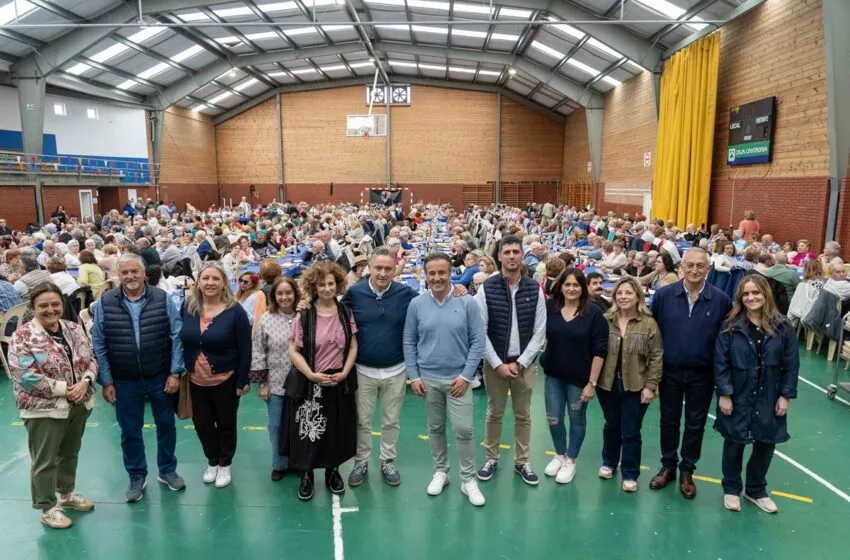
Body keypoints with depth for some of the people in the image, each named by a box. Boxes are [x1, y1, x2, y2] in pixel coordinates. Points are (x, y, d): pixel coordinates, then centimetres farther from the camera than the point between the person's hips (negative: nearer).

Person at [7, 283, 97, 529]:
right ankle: (48, 507, 21)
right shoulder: (22, 337, -13)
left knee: (70, 453, 20)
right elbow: (26, 376, -18)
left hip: (79, 405, 5)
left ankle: (67, 493, 38)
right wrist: (64, 389, -18)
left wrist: (84, 382, -14)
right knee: (45, 461, 6)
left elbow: (91, 359, 5)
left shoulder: (74, 329, 3)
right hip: (44, 409, -5)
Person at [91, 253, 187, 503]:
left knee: (166, 425, 14)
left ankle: (167, 470, 34)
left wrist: (175, 373, -9)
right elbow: (98, 345, -2)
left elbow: (177, 337, -6)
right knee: (130, 431, 13)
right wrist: (106, 381, -4)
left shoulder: (163, 299, -7)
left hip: (161, 378, 0)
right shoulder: (105, 303, -6)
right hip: (124, 382, 0)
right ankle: (137, 477, 32)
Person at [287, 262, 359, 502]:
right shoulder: (304, 315, -8)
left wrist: (344, 373, -9)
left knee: (337, 431, 12)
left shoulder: (346, 313, 1)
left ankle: (333, 472, 33)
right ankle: (306, 475, 25)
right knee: (308, 432, 5)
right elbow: (293, 351, -8)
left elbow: (353, 347, 3)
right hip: (309, 384, -2)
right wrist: (312, 375, -17)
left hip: (340, 383, 3)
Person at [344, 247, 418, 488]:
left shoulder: (407, 293, -10)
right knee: (362, 421, 14)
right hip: (363, 370, 0)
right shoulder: (354, 292, -9)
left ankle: (388, 462, 35)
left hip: (396, 371, 0)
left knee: (391, 421, 16)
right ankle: (361, 463, 33)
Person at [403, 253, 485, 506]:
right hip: (428, 378, 2)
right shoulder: (416, 304, -3)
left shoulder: (467, 303, -7)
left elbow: (478, 341, -6)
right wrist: (413, 376, -2)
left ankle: (468, 479, 16)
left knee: (464, 430, 0)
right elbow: (409, 342, 2)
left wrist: (465, 375, -10)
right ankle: (440, 471, 32)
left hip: (458, 378, -1)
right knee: (435, 428, 14)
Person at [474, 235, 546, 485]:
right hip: (494, 362, -1)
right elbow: (480, 331, -8)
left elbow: (539, 331, -3)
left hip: (524, 363, 1)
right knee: (494, 413, 12)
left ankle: (522, 462, 28)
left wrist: (520, 363, -10)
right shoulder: (487, 289, -8)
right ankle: (491, 458, 29)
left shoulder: (535, 290, -3)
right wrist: (498, 364, -12)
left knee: (523, 415, 13)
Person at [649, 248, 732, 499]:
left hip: (702, 375, 0)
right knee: (669, 421, 15)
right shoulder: (663, 295, -8)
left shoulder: (721, 300, -9)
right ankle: (668, 466, 32)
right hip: (670, 371, 1)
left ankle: (687, 471, 30)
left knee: (695, 425, 13)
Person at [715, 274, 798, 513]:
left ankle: (756, 490, 34)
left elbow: (791, 364, -1)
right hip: (737, 397, -2)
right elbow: (720, 362, -9)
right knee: (734, 443, 11)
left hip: (769, 399, 2)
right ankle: (731, 489, 30)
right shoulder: (731, 326, -8)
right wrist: (724, 394, -13)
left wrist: (786, 395, -5)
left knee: (766, 444, 13)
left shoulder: (783, 327, -4)